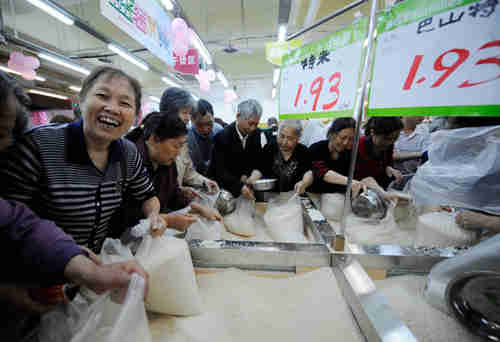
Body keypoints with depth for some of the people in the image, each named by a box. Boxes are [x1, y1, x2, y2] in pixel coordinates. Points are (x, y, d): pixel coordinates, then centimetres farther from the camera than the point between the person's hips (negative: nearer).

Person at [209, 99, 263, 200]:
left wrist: (246, 175, -12)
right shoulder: (222, 136, -20)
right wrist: (240, 187, -36)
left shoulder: (256, 133, -4)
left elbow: (256, 159, 6)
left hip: (244, 181, 4)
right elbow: (220, 170, -22)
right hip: (223, 185, -4)